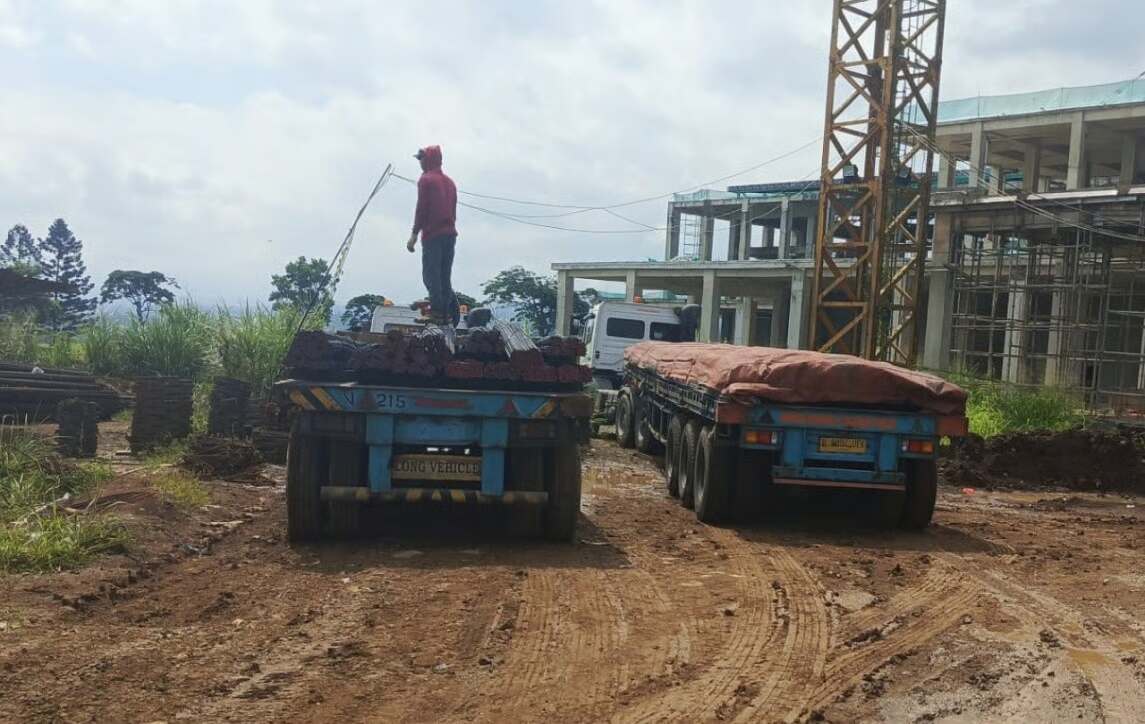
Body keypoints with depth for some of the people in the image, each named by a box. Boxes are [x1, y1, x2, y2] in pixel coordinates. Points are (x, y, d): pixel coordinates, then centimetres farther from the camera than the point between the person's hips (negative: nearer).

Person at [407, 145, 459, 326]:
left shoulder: (426, 180, -5)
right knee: (445, 276, 11)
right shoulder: (449, 181, 17)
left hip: (432, 235, -7)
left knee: (430, 275, -5)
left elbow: (421, 209, -11)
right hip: (450, 234, 7)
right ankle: (448, 313, 6)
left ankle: (437, 313, -12)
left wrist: (414, 234, -10)